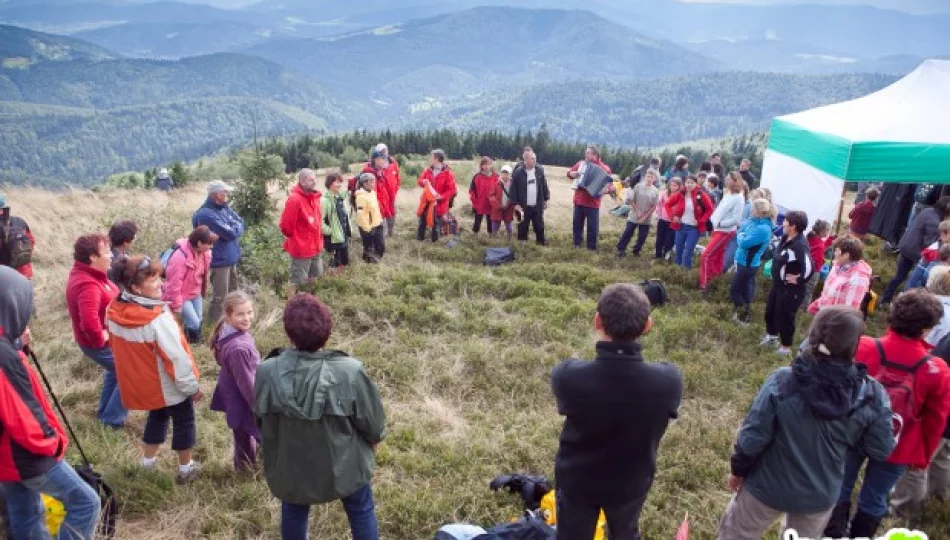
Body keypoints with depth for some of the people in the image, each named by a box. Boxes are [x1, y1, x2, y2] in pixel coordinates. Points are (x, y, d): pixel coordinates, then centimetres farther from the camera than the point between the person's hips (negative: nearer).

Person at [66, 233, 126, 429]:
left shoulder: (85, 273, -2)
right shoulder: (88, 285, -35)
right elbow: (89, 324, -45)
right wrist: (100, 340, -26)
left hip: (106, 338, 10)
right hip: (101, 344, -10)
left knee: (115, 371, 29)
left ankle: (105, 411, 46)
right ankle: (113, 419, 17)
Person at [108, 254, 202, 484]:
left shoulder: (115, 312, -10)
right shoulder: (158, 319, -34)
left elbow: (119, 349, 5)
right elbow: (176, 357, -26)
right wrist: (192, 387, -13)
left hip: (142, 383, 7)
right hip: (169, 386, -6)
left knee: (157, 416, 29)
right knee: (184, 420, 16)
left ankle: (148, 460, 43)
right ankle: (186, 468, 30)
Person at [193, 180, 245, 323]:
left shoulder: (224, 207, 3)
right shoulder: (207, 215, -25)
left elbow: (240, 222, 4)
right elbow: (231, 233, -27)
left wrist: (234, 228, -16)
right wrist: (236, 226, -7)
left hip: (231, 257, 10)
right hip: (220, 260, -9)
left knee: (233, 291, 26)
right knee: (220, 297, 4)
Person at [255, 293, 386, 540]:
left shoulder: (266, 373, -23)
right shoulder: (350, 372, -31)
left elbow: (260, 420, -3)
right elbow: (372, 422, -15)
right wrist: (374, 440, 9)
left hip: (289, 466, 2)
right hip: (343, 463, -2)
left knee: (293, 512, 31)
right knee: (361, 511, 25)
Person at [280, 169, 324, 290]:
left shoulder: (315, 197, 4)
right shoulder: (294, 199, -21)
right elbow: (286, 225, -18)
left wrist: (318, 238, 15)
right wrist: (295, 239, -2)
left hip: (315, 246, 8)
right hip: (301, 248, -8)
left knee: (314, 276, 21)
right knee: (298, 281, 3)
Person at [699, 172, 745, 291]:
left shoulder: (739, 198, -16)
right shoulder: (728, 194, 9)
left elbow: (736, 219, -20)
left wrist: (720, 223, -20)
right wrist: (713, 220, 1)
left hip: (726, 231, -8)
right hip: (718, 230, 9)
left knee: (706, 256, -11)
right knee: (717, 257, 17)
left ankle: (704, 284, -6)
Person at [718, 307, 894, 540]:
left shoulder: (781, 382, -28)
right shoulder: (871, 394, -20)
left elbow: (751, 438, -20)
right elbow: (881, 450, -7)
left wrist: (739, 470, -2)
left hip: (768, 486, -3)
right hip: (821, 494, 3)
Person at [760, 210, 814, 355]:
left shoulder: (799, 245, -29)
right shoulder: (786, 238, 0)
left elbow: (809, 267, -38)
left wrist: (799, 280, -24)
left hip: (790, 289, -9)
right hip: (778, 284, 10)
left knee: (784, 316, 7)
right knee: (770, 311, 25)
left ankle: (786, 347, 27)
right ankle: (772, 336, 49)